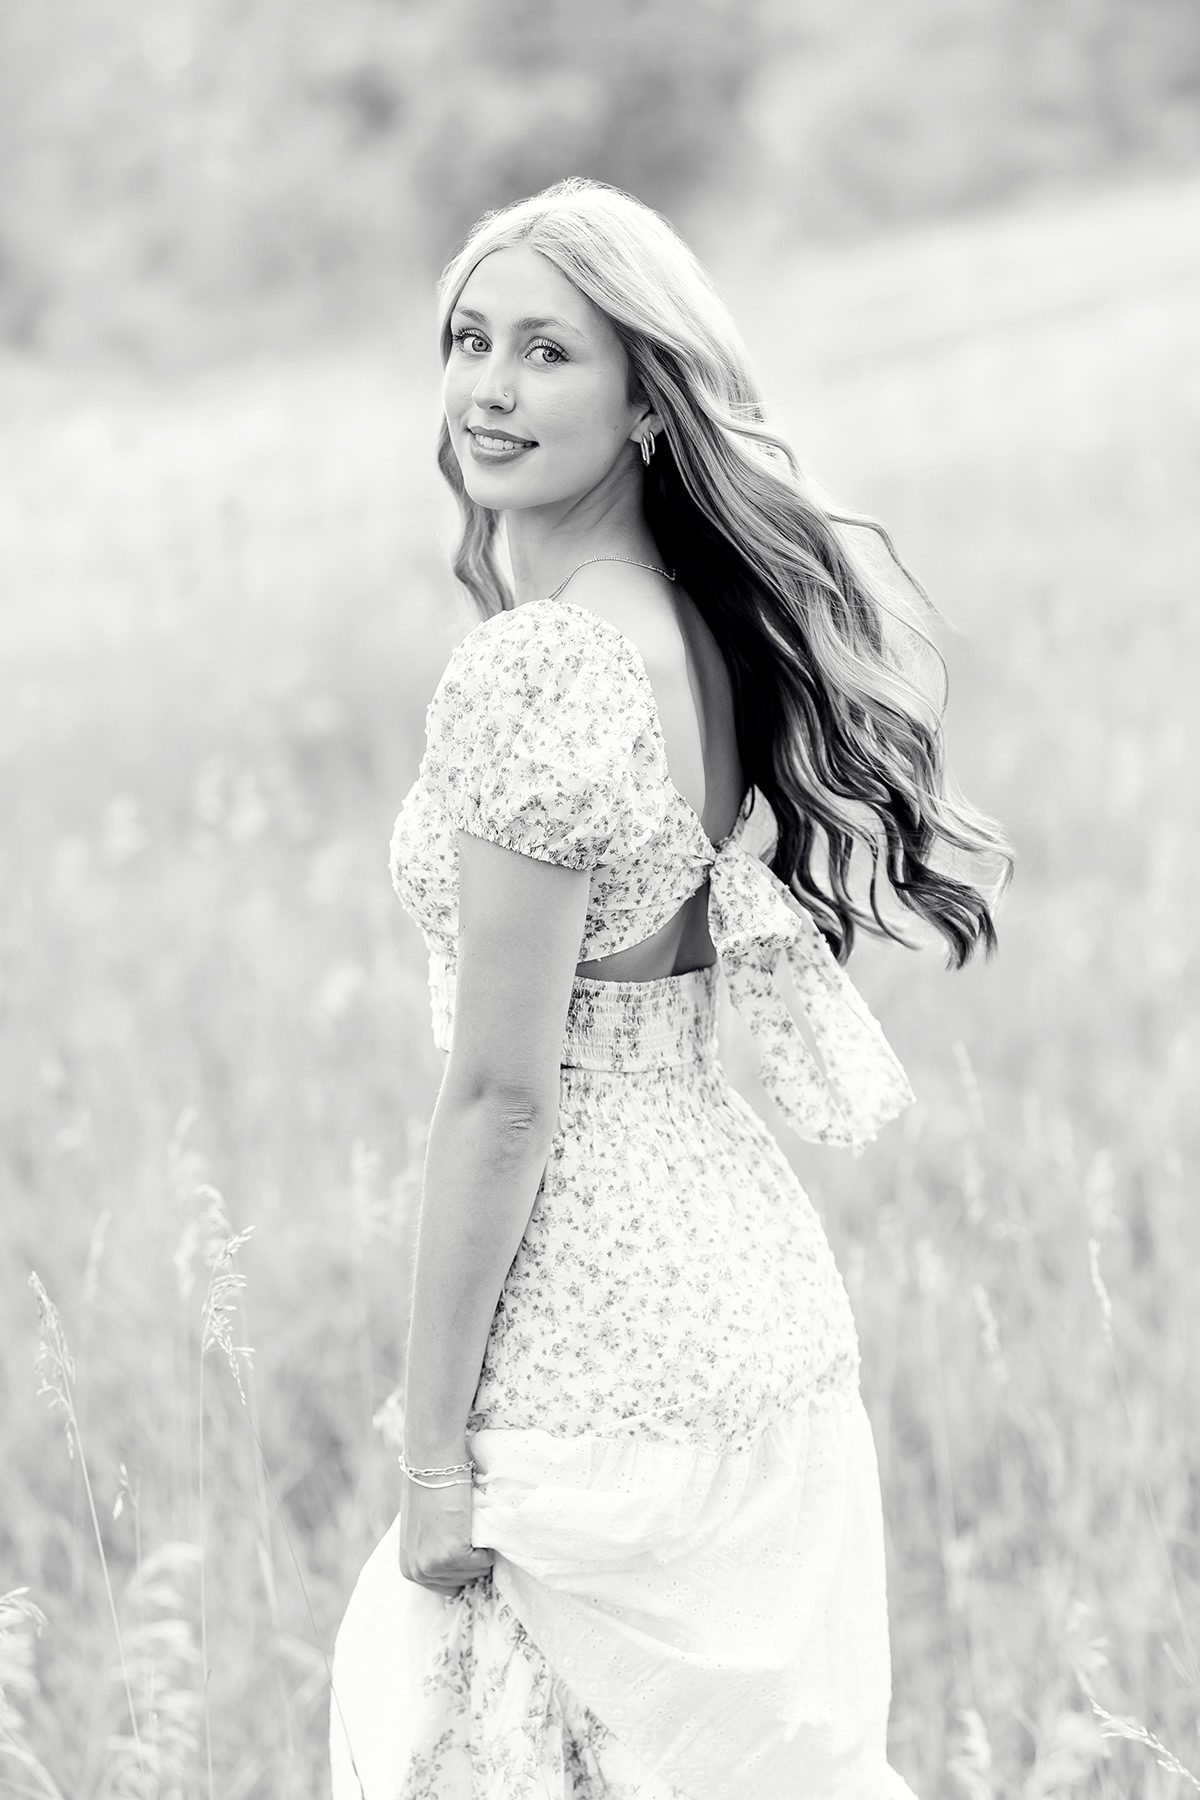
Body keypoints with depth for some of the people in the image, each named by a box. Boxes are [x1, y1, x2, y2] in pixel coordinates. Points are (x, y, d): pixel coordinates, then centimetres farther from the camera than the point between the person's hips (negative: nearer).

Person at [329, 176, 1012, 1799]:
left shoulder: (531, 671, -20)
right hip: (745, 1283, 9)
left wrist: (433, 1442, -14)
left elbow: (502, 1096, -19)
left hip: (602, 1347, -9)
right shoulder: (708, 629, 7)